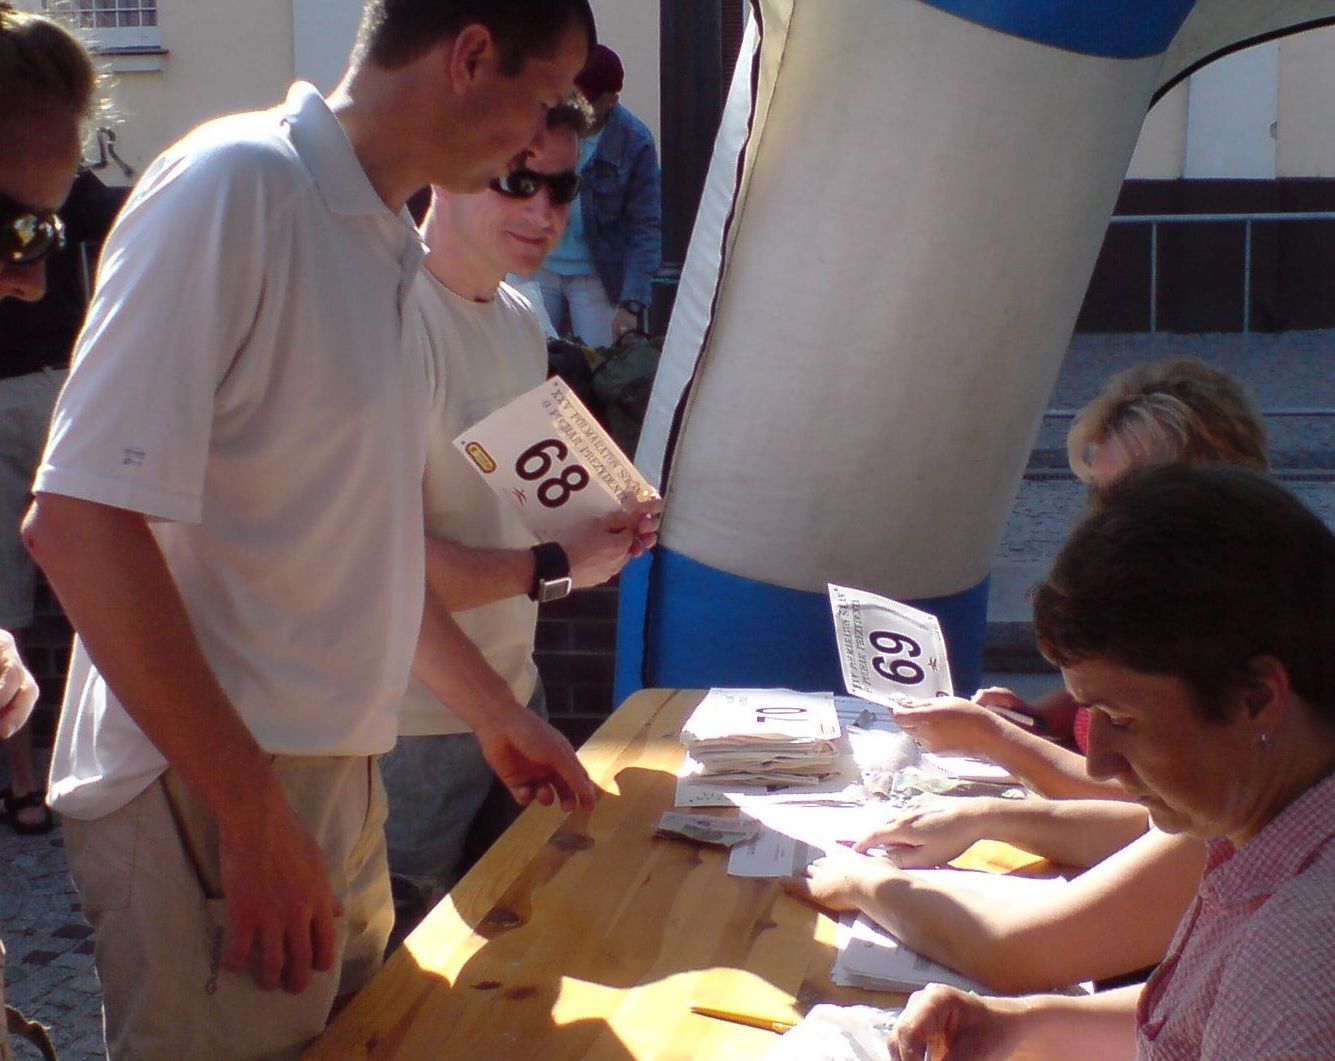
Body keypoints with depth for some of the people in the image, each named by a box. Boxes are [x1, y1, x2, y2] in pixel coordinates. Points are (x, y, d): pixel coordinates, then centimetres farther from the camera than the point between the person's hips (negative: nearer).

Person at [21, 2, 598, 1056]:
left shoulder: (388, 246, 12)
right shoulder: (232, 186, -16)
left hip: (334, 776, 9)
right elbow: (80, 522, -23)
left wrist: (491, 713, 28)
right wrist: (258, 819, -22)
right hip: (206, 797, -9)